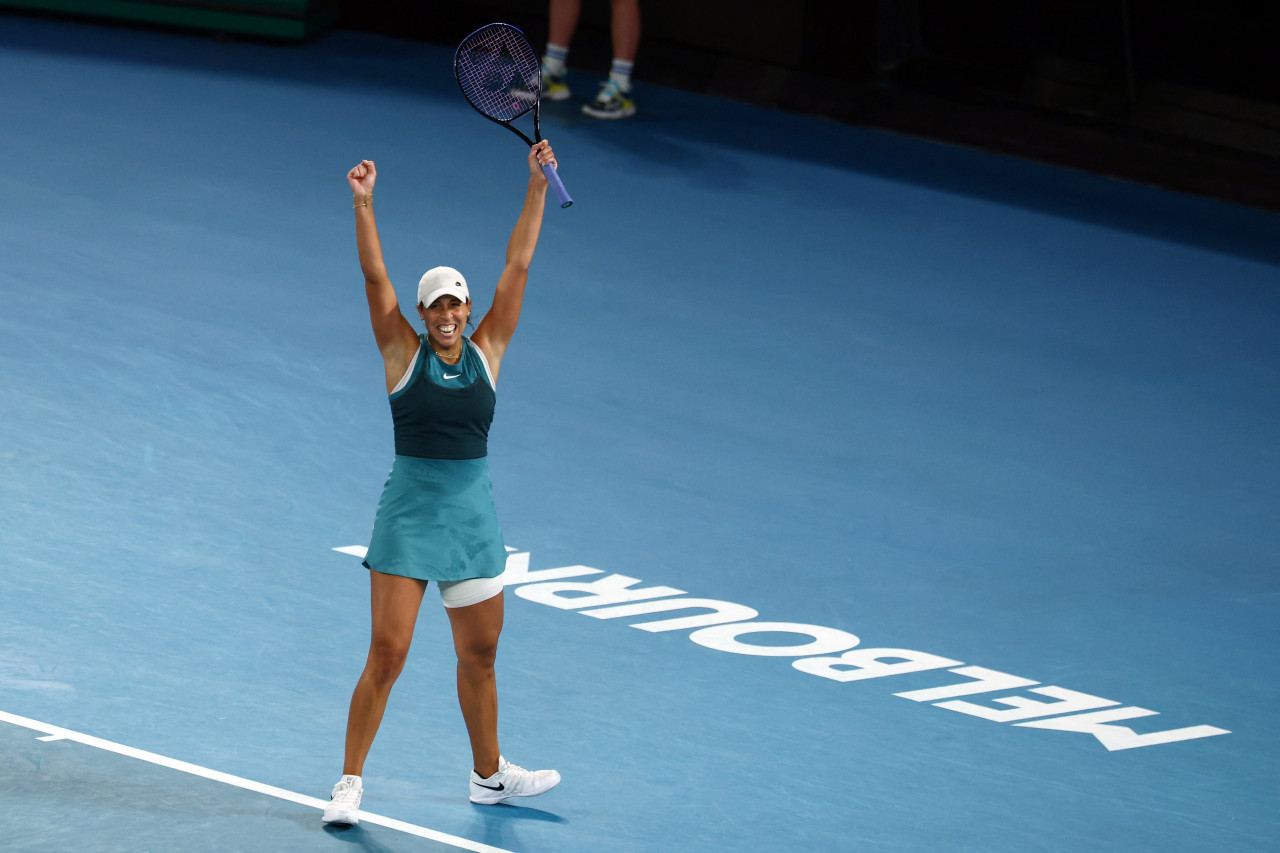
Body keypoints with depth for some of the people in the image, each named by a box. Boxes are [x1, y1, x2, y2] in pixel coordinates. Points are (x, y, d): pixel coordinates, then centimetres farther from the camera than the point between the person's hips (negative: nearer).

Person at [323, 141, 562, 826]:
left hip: (472, 520, 3)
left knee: (480, 657, 14)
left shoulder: (486, 352, 4)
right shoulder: (405, 353, -2)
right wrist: (362, 205, -22)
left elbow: (518, 265, 1)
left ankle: (489, 774, 31)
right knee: (386, 656, -6)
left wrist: (536, 186, -4)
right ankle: (349, 782, 3)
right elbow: (374, 277, -11)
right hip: (408, 514, -3)